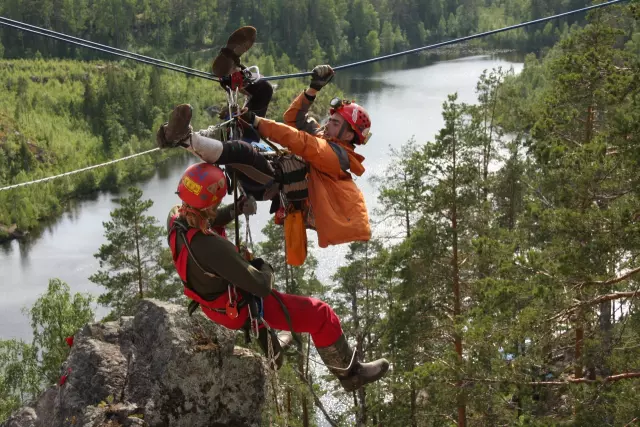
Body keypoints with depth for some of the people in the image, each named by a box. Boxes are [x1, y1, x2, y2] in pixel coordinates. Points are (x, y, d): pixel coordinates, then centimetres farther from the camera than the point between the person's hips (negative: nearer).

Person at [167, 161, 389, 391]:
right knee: (321, 314, 2)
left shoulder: (174, 218, -20)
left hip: (210, 302, 9)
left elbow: (203, 219, 7)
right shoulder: (212, 247, -43)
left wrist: (234, 209, -11)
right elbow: (261, 285, -32)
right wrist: (265, 268, -9)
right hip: (241, 311, -9)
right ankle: (352, 373, 25)